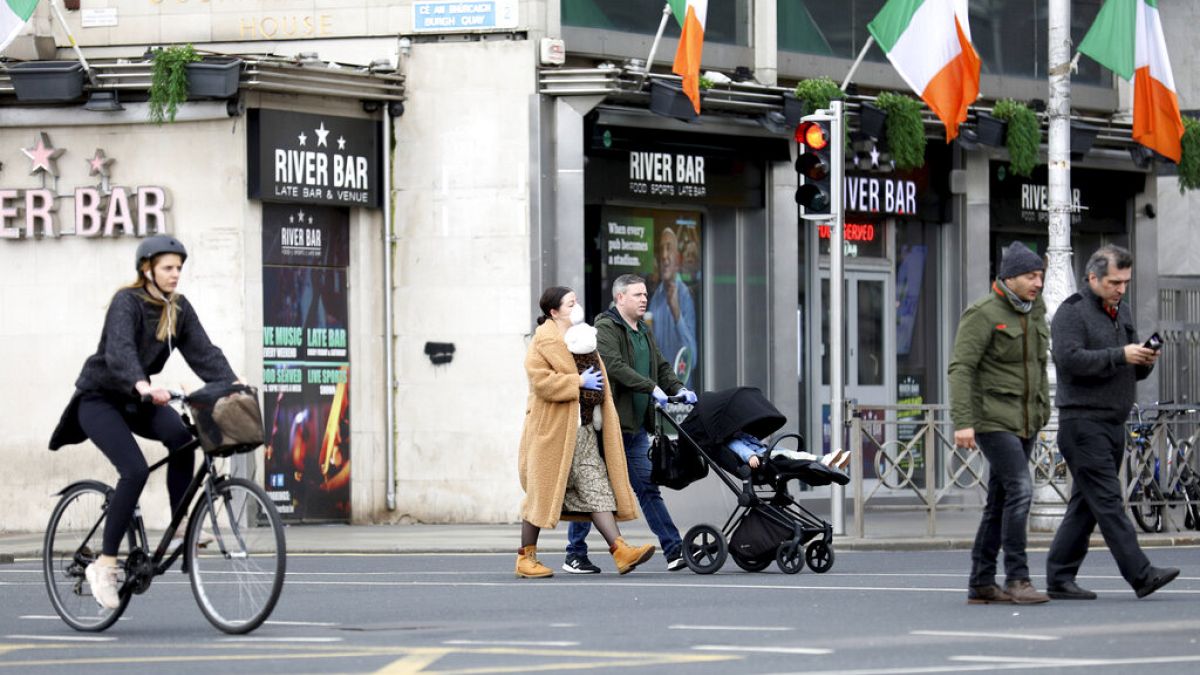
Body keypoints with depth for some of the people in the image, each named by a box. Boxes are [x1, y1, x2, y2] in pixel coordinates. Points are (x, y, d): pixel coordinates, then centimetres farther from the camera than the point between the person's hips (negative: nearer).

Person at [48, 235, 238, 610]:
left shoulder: (179, 309, 0)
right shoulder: (127, 302, -20)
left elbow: (203, 353, -8)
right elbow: (119, 351, -37)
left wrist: (232, 385, -25)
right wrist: (144, 387, -55)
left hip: (135, 399, 6)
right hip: (99, 398, -6)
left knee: (180, 436, -24)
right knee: (135, 470, -24)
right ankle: (105, 565, -16)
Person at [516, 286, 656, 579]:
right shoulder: (542, 343, -9)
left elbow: (594, 377, 33)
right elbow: (541, 381, -21)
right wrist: (579, 381, -19)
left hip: (582, 430, 8)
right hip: (552, 430, -8)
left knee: (597, 490, -2)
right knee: (541, 492, -1)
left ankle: (621, 551, -11)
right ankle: (525, 558, 8)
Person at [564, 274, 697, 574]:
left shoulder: (644, 332, 19)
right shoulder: (606, 328, -8)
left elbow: (661, 367, 21)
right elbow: (615, 367, -22)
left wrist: (677, 389, 1)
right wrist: (652, 388, -26)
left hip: (635, 427, 8)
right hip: (608, 424, -8)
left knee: (648, 488, 5)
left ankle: (674, 551, 1)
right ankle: (575, 555, 7)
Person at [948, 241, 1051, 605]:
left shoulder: (1035, 312, 13)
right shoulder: (984, 313, -11)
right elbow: (961, 368, -16)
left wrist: (1043, 409, 20)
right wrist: (963, 422, -23)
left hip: (1024, 421, 8)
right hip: (992, 419, -8)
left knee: (1000, 501, 8)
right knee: (1020, 490, -18)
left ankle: (981, 584, 11)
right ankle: (1017, 579, -16)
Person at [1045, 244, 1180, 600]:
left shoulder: (1122, 312, 19)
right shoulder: (1072, 312, -6)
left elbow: (1131, 370, 23)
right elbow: (1069, 358, -20)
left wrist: (1144, 362, -1)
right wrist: (1120, 356, -22)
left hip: (1114, 422, 8)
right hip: (1083, 421, -8)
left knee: (1086, 505, 8)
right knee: (1107, 500, -12)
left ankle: (1060, 578, 12)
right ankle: (1141, 574, -19)